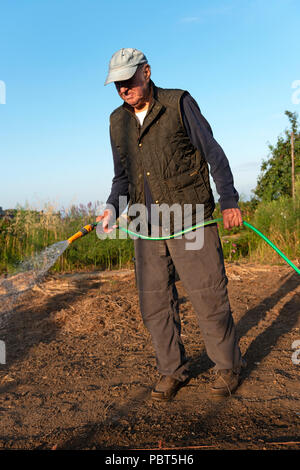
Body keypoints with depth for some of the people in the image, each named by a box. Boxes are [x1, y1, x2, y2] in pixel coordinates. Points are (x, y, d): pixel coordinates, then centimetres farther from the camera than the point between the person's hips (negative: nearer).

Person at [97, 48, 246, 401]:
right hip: (147, 226, 5)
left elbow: (212, 153, 0)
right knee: (154, 302, 5)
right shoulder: (117, 121, 13)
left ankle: (228, 366, 22)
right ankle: (172, 370, 23)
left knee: (208, 297, 0)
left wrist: (229, 199, -6)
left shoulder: (179, 103, -1)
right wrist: (112, 207, 0)